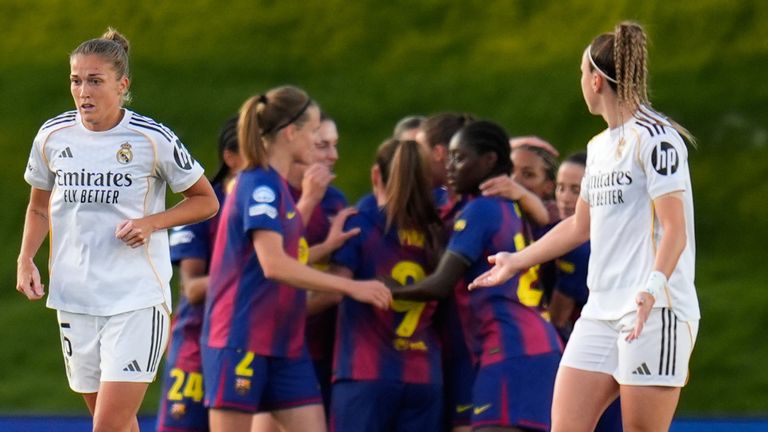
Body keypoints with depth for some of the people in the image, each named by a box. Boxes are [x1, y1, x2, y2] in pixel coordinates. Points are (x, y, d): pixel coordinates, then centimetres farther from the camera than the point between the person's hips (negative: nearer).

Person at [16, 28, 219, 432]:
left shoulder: (153, 140, -8)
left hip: (137, 301, -4)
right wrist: (26, 260, 2)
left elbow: (206, 201, 4)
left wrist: (151, 222, -13)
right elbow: (39, 206, 19)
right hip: (74, 299, 4)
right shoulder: (52, 136, 2)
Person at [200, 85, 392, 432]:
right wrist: (352, 287, -21)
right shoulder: (259, 184, -14)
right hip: (241, 339, -9)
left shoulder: (276, 186, 14)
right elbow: (273, 264, -24)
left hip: (284, 343, 9)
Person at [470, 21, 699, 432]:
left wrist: (652, 289, -30)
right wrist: (516, 261, 35)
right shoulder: (599, 147, 17)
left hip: (656, 312, -9)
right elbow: (580, 226, 29)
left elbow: (675, 229, -17)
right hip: (602, 312, 9)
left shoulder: (655, 137, -10)